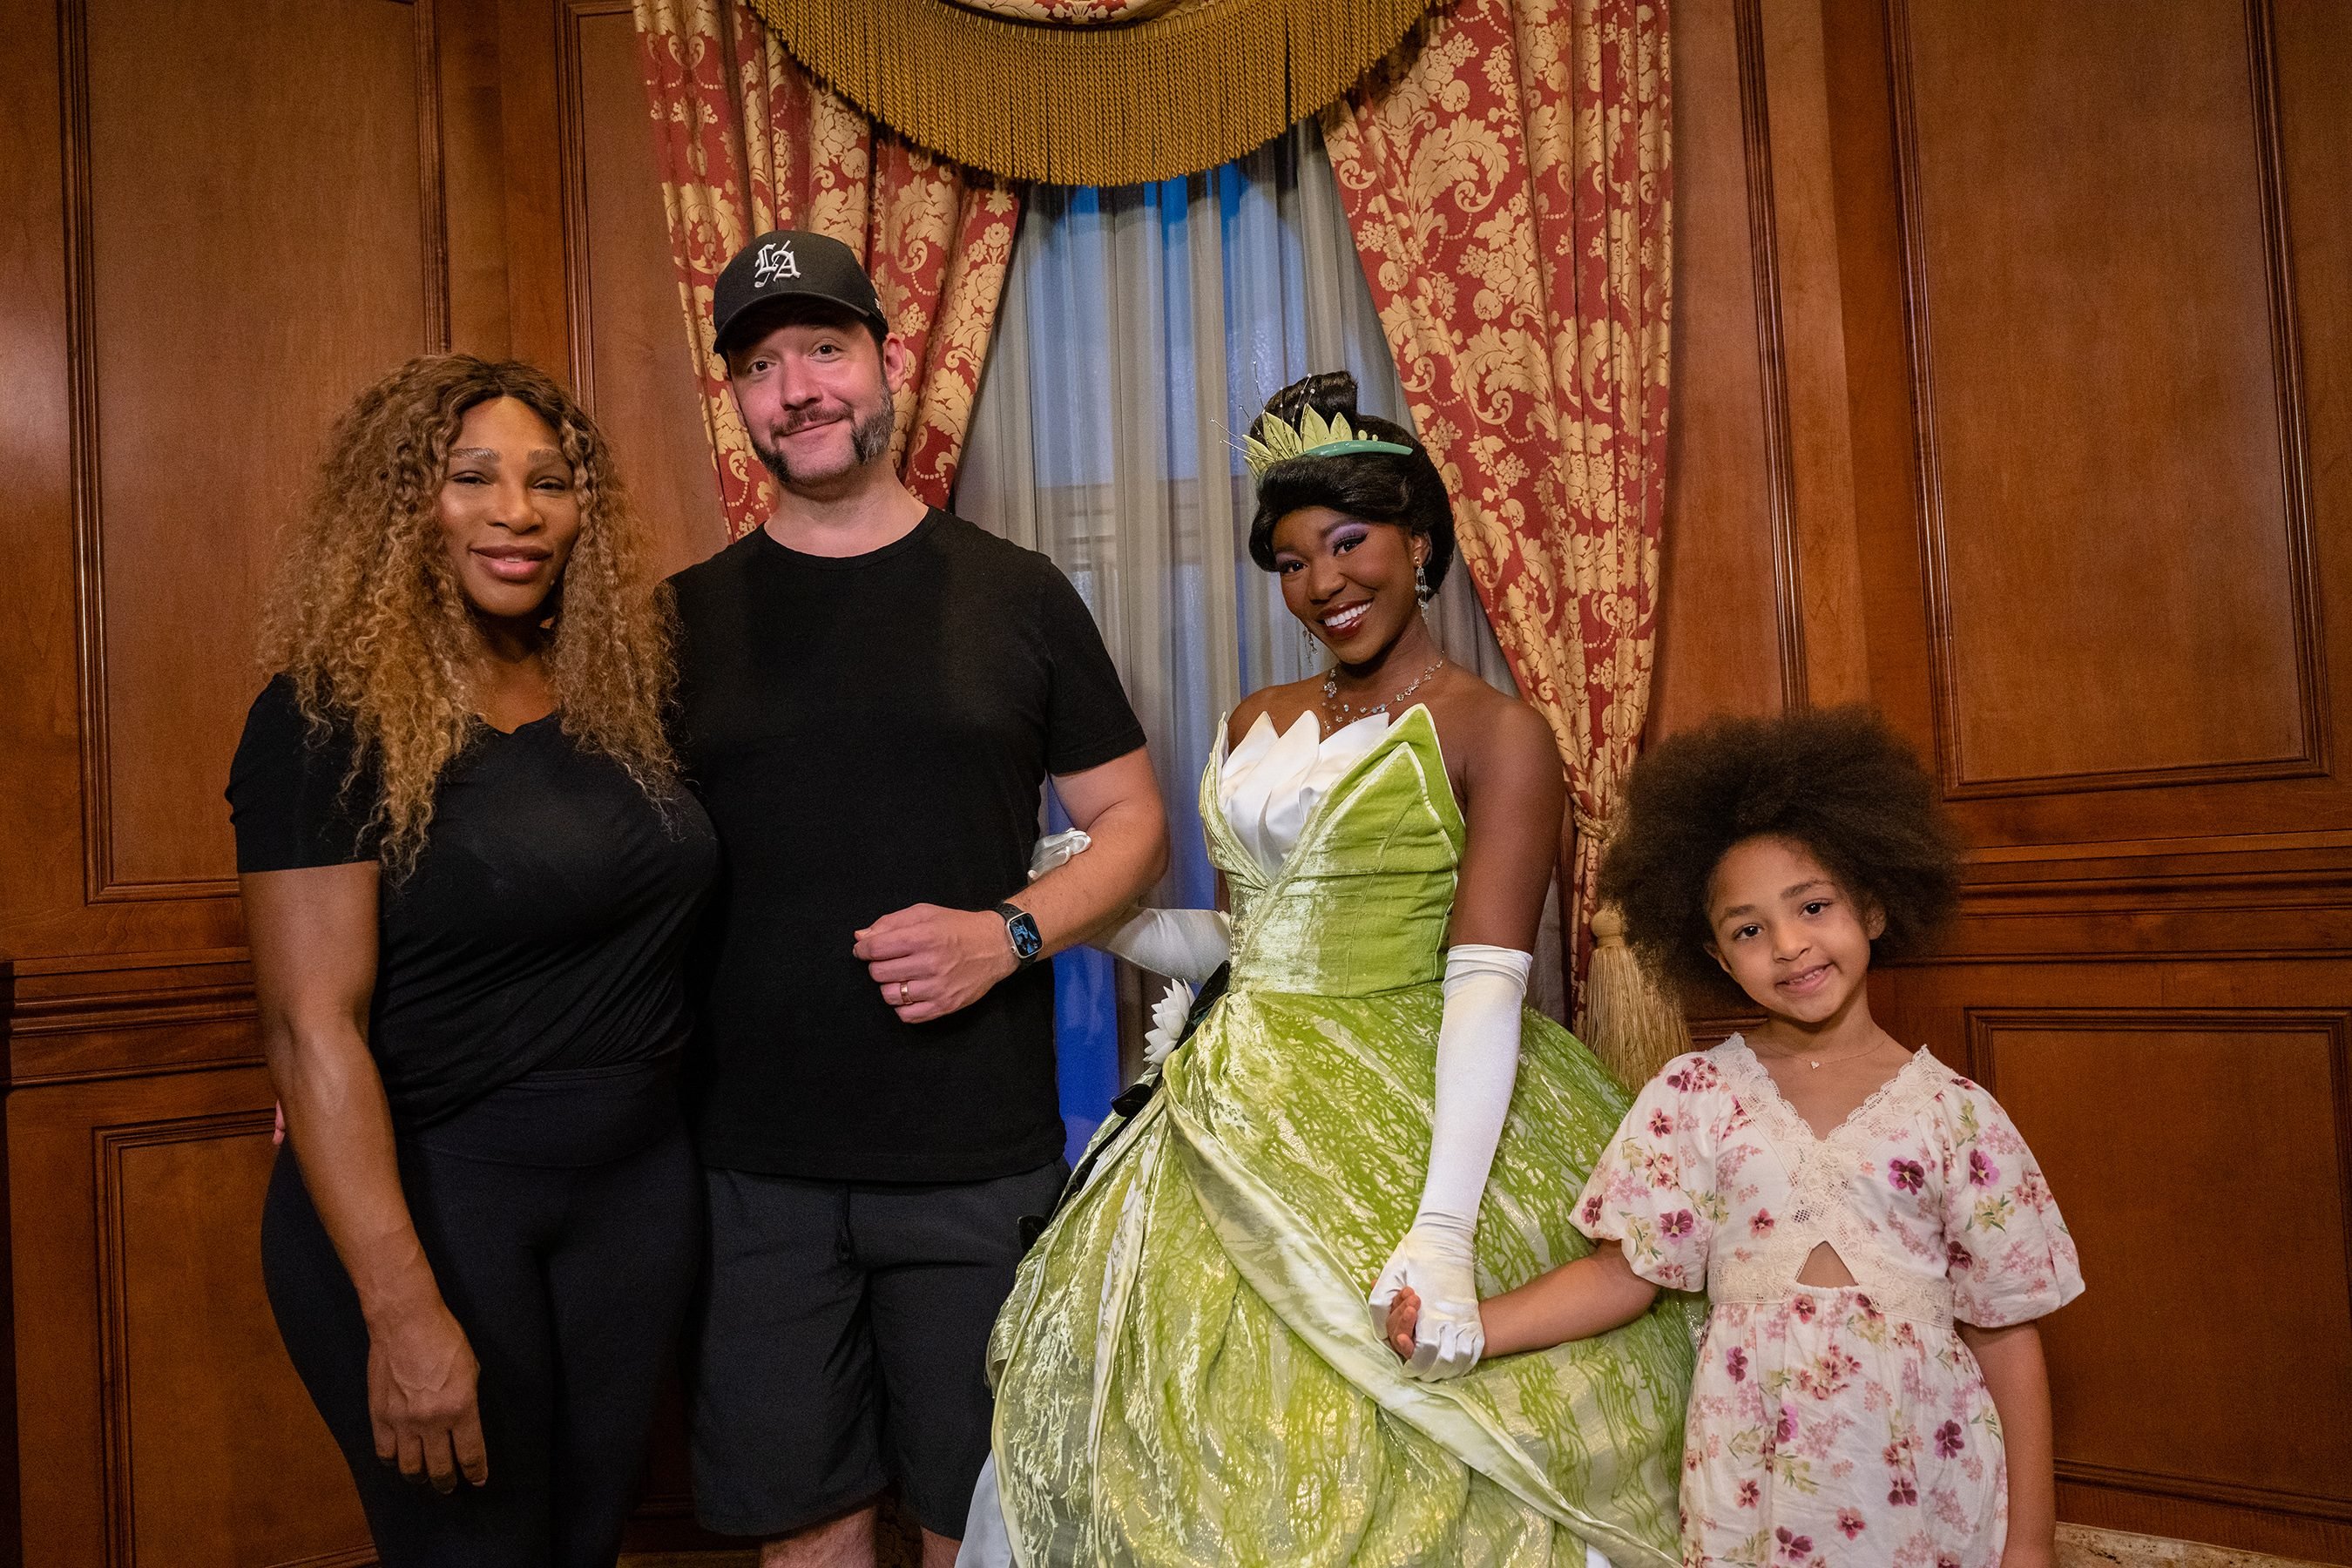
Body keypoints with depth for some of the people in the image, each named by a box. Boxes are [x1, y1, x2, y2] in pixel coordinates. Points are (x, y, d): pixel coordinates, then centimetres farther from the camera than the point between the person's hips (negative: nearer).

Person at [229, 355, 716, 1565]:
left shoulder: (618, 695, 5)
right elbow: (311, 1026, -18)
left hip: (639, 1184, 6)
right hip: (425, 1202, -5)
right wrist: (402, 1311, -22)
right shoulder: (328, 718, -12)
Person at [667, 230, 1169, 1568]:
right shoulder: (686, 618, 4)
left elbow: (1134, 826, 5)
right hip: (756, 1167, 1)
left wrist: (1010, 934, -13)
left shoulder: (1014, 593, 1)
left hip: (979, 1164, -1)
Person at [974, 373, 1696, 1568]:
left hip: (1399, 1133, -6)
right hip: (1242, 1131, 6)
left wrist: (1443, 1228, -25)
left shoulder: (1495, 735, -8)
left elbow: (1487, 987, -17)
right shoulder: (1258, 727, 11)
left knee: (1388, 1460, -1)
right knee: (1214, 1455, 12)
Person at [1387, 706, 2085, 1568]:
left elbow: (2007, 1332, -1)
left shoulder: (1955, 1112, -4)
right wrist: (1469, 1325, -16)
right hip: (1752, 1473, 0)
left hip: (1923, 1472, 0)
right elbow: (1624, 1272, -3)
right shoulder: (1693, 1096, -3)